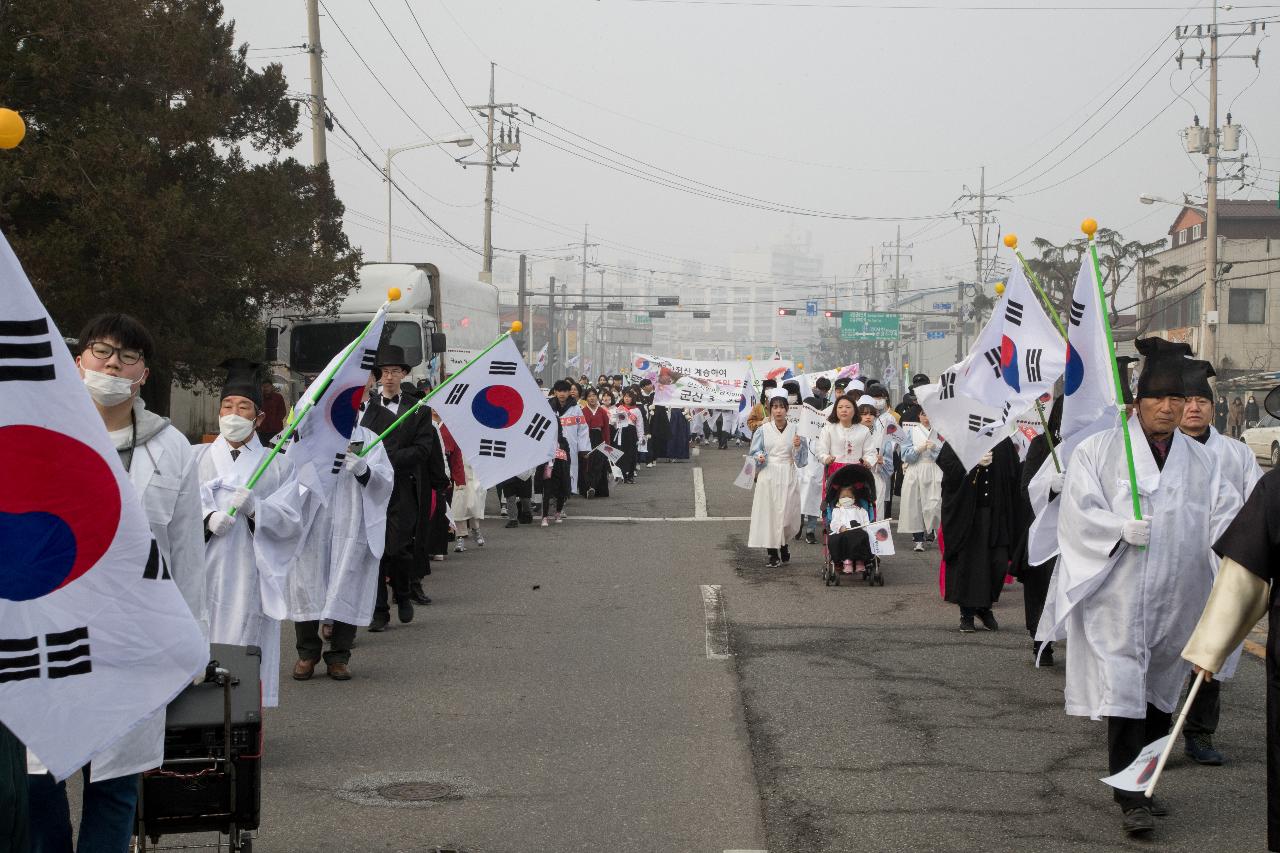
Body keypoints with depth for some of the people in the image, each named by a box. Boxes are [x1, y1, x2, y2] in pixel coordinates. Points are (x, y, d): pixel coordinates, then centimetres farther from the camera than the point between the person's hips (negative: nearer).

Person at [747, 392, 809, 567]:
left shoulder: (794, 429, 3)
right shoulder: (764, 430, 2)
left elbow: (801, 458, 6)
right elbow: (755, 451, 9)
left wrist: (798, 446, -13)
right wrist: (760, 457, -12)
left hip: (788, 477, 1)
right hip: (768, 476, -1)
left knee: (787, 513, 3)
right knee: (769, 513, -3)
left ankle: (783, 545, 30)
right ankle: (773, 554, 7)